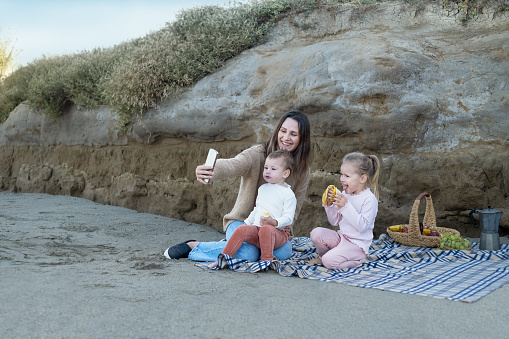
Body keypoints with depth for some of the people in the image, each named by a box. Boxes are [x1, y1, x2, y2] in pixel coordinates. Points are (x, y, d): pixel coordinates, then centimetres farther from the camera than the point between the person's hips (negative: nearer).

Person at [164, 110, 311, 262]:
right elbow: (232, 165, -38)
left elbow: (296, 204, 5)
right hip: (242, 220, -4)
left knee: (283, 253, -26)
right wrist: (211, 173, -61)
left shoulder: (303, 171, -2)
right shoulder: (257, 154, -17)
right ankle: (192, 246, -9)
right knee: (249, 254, -32)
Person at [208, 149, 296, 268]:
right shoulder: (263, 189, 20)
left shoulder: (288, 194, -2)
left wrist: (274, 222, -24)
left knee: (266, 229, -37)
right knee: (241, 230, -22)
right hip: (257, 228, 5)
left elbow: (288, 217, -8)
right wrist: (248, 222, 21)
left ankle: (266, 260, -28)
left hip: (277, 232, -5)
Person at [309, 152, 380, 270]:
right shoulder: (344, 194, 6)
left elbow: (362, 226, -25)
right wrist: (330, 204, -8)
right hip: (340, 237, 7)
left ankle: (359, 260, 2)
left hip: (357, 244, -7)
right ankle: (322, 256, 13)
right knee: (316, 233, -15)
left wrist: (346, 206, -30)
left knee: (329, 261, -24)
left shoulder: (369, 199, -15)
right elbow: (335, 222, 10)